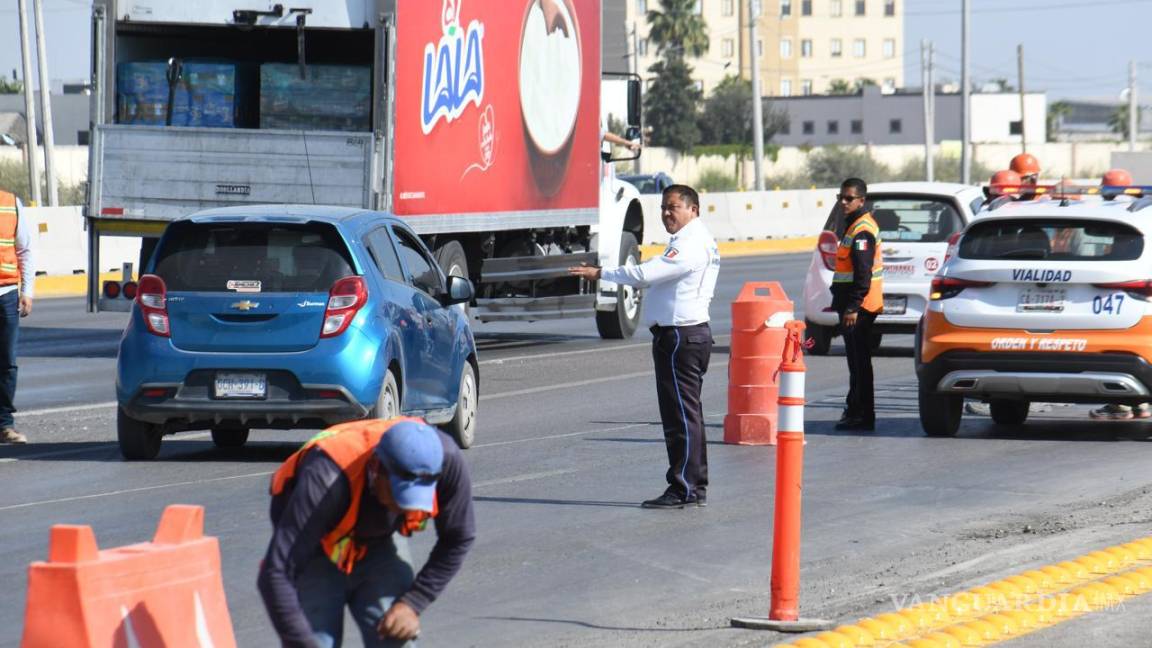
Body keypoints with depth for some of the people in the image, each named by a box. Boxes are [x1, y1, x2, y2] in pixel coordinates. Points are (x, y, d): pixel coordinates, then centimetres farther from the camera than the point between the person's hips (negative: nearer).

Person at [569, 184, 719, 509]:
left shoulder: (690, 245, -16)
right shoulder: (699, 240, 19)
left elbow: (645, 274, -24)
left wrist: (600, 273, -16)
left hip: (679, 337, -11)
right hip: (692, 332, 11)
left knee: (681, 414, -8)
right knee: (687, 415, 14)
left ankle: (684, 489, -7)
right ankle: (695, 488, 18)